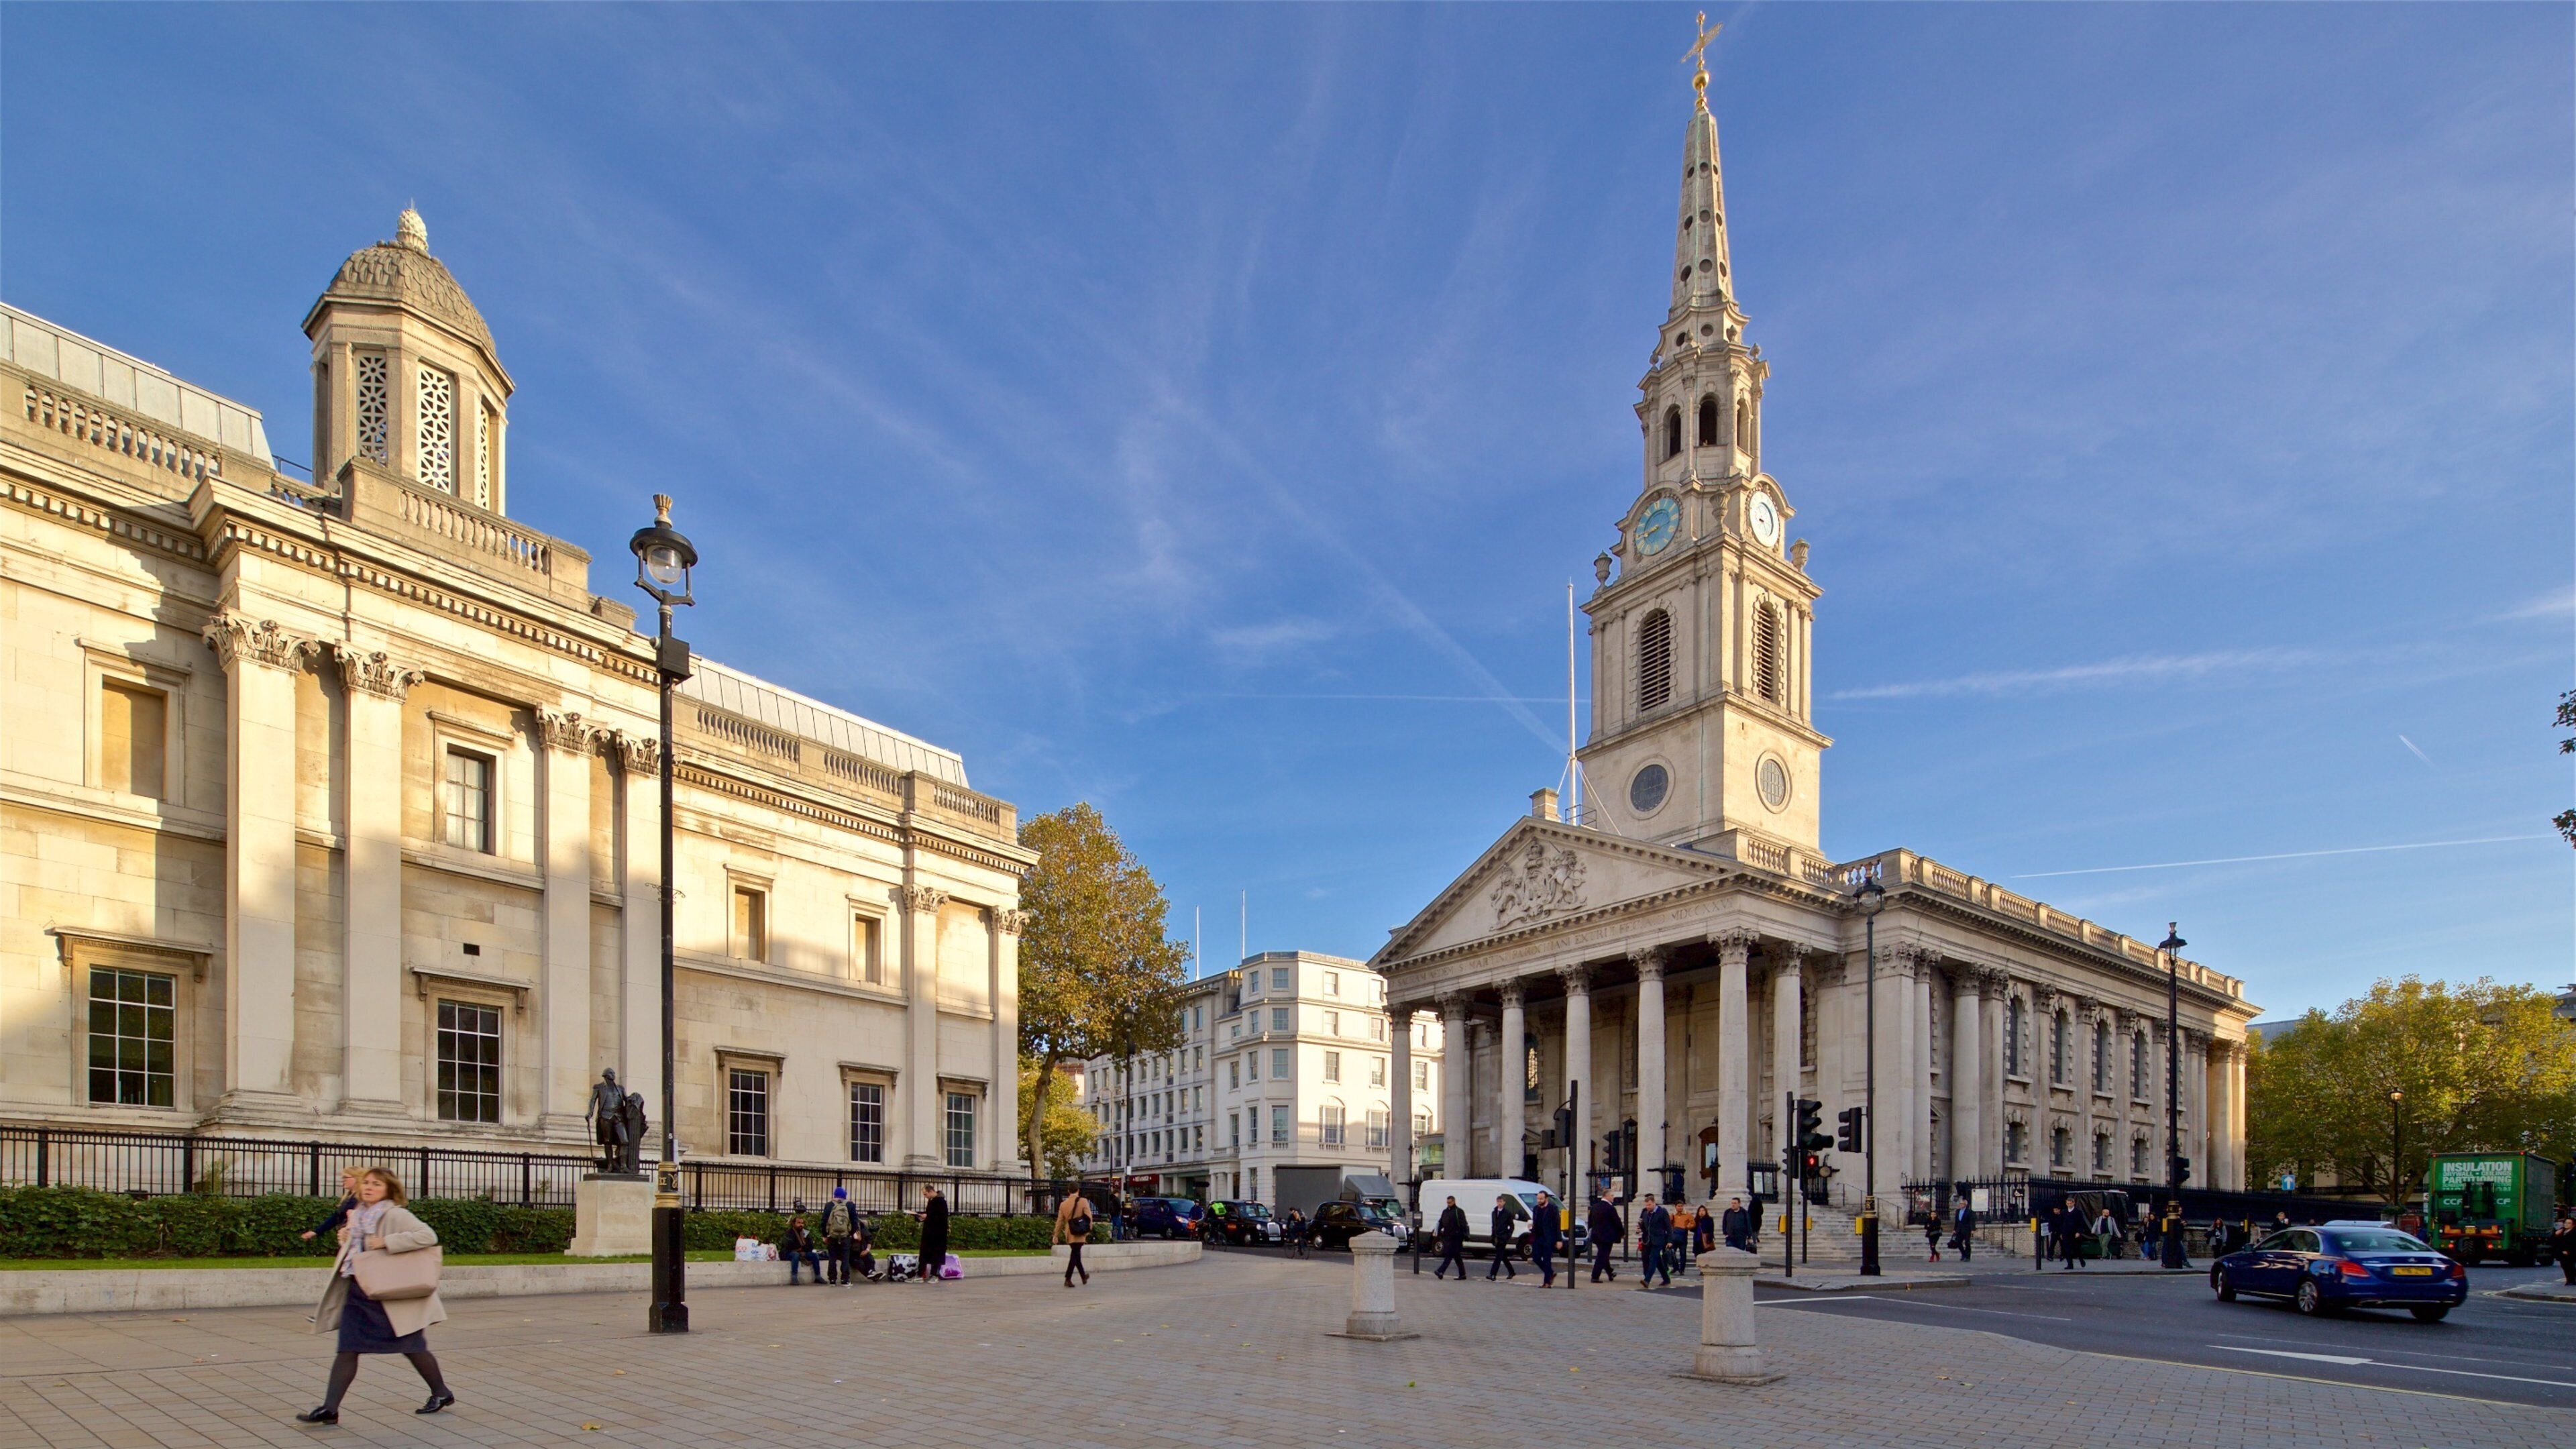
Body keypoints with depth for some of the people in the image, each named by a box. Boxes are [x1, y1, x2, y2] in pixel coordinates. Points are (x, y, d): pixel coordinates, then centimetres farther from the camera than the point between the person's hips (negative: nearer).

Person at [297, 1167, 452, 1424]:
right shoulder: (358, 1215, 10)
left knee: (412, 1347, 4)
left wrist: (387, 1242, -27)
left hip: (392, 1295, -7)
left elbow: (428, 1236, -26)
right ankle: (329, 1408, 3)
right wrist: (345, 1239, 2)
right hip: (358, 1292, 7)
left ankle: (441, 1394, 20)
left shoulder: (395, 1215, -14)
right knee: (347, 1349, 0)